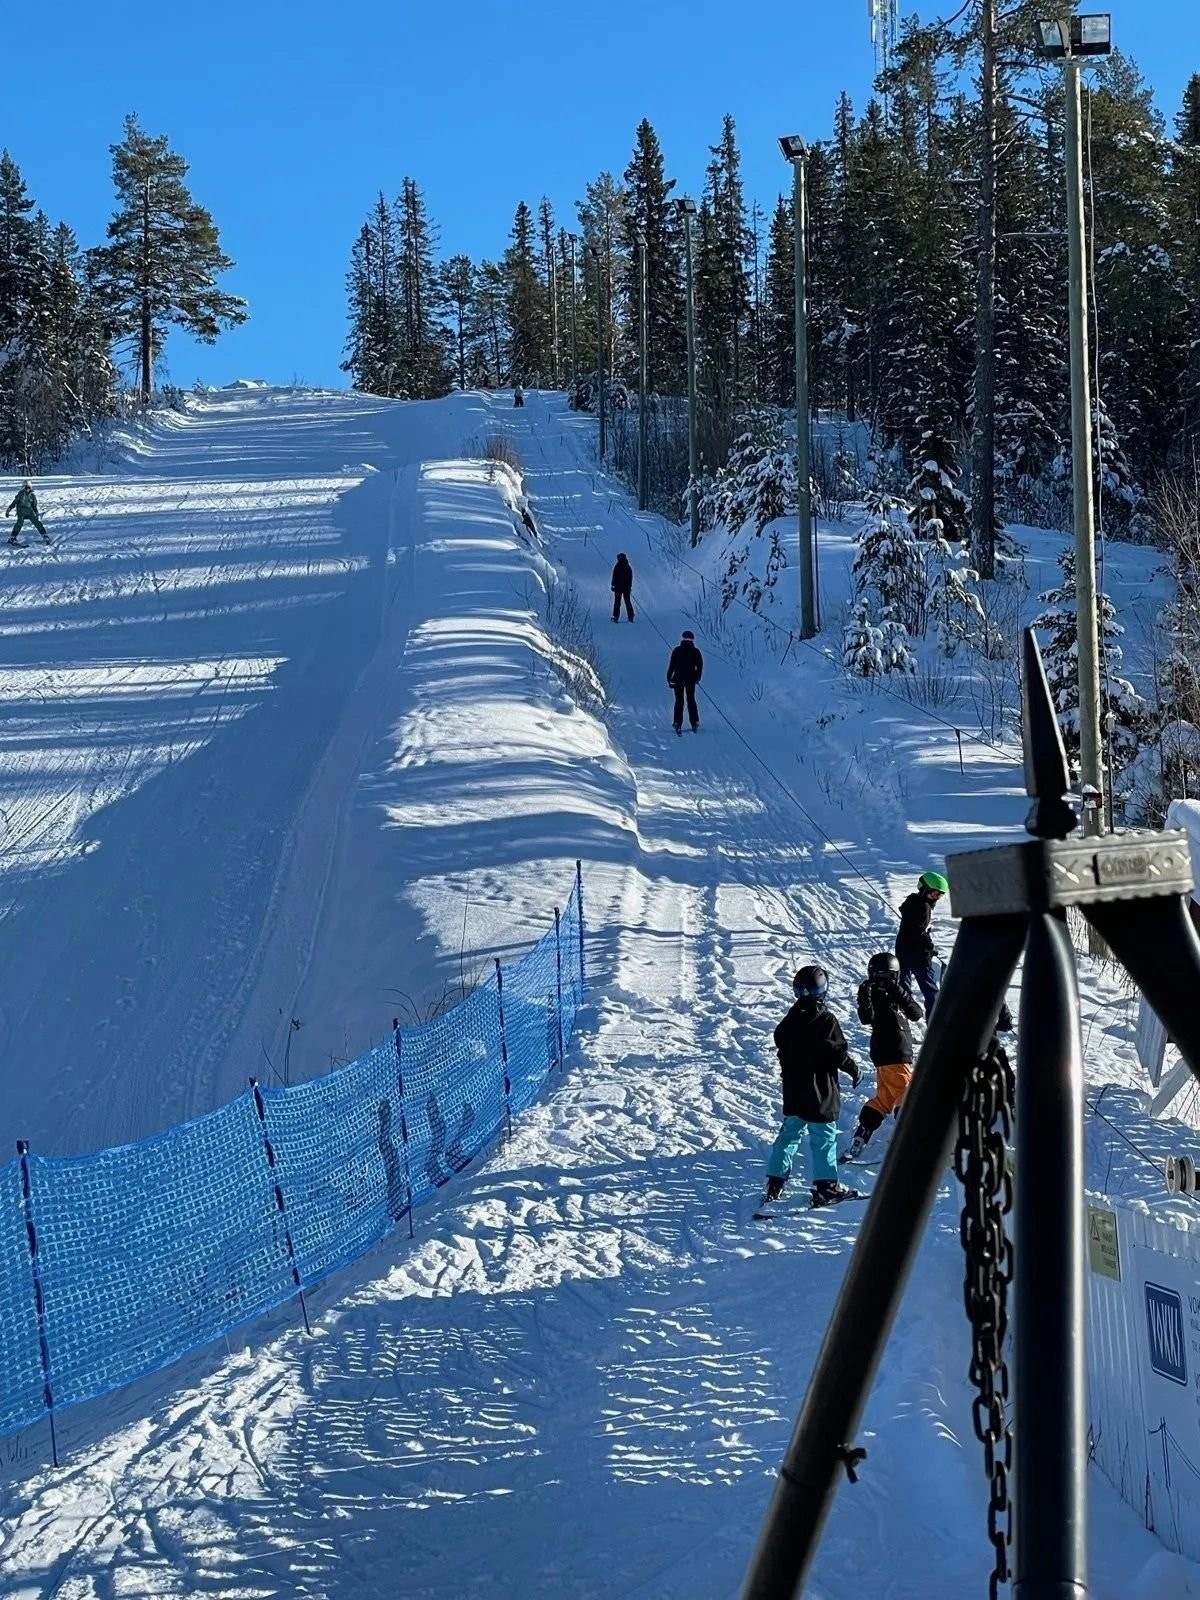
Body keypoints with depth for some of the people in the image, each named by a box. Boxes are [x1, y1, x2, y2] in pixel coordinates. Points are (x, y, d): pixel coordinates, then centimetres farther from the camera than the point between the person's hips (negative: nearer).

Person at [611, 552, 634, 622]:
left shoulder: (617, 567, -7)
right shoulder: (628, 567, 7)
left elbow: (614, 577, -9)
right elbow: (631, 578, 12)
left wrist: (613, 585, -3)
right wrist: (630, 586, 19)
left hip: (618, 587, -4)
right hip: (627, 587, 4)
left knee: (617, 602, -2)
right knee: (628, 601, 11)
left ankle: (616, 617, -11)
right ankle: (630, 616, 6)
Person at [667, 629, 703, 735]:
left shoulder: (677, 650, -6)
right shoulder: (696, 652, -2)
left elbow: (671, 665, -7)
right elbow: (700, 666, 0)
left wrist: (669, 678, -1)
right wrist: (697, 678, 13)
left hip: (678, 679, -1)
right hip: (691, 680, 1)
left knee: (679, 701, 4)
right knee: (691, 700, 14)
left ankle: (678, 723, -4)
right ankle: (694, 722, 11)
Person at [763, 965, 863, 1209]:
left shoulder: (790, 1019, 4)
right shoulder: (826, 1020, -17)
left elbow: (781, 1046, 15)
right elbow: (837, 1052, -17)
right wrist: (853, 1069, -1)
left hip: (793, 1091, 7)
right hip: (820, 1094, -7)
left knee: (789, 1134, 15)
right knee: (824, 1138, 1)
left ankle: (775, 1181, 14)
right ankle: (826, 1185, 3)